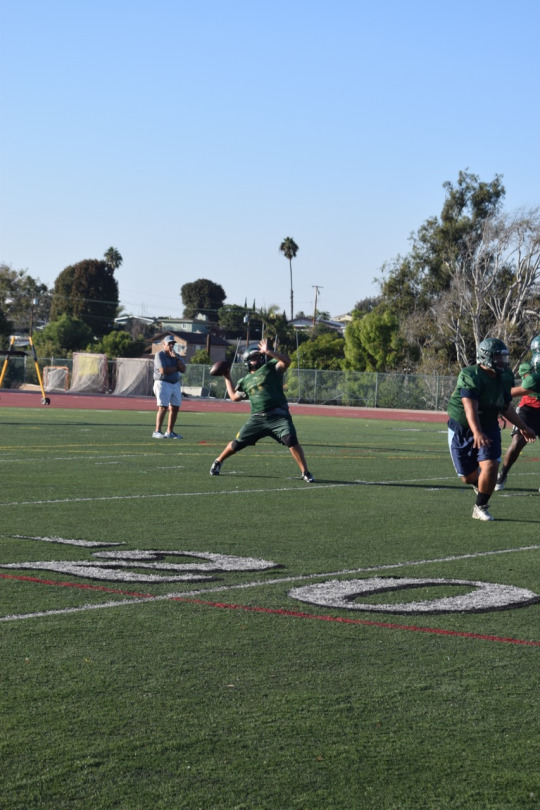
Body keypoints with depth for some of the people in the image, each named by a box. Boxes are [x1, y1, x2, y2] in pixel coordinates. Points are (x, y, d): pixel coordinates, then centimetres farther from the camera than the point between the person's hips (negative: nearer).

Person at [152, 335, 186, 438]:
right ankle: (157, 432, -15)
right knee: (163, 407, -14)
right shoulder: (159, 355, -6)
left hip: (175, 384, 7)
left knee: (175, 408, 5)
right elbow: (163, 370, -18)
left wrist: (176, 358, -11)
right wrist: (176, 368, -5)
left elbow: (183, 369, 1)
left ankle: (170, 432, 12)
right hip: (163, 383, -7)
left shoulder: (176, 356, 14)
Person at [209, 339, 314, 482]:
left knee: (291, 440, -25)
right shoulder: (245, 381, 18)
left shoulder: (270, 367, 5)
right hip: (257, 418, 4)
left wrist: (268, 351, -17)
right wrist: (227, 378, 30)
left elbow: (286, 361, -13)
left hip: (278, 415, -4)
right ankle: (218, 462, 35)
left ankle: (305, 473, -14)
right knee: (237, 443, 9)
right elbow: (234, 397, 29)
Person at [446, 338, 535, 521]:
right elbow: (470, 408, -35)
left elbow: (506, 408, 15)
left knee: (490, 466, -18)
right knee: (468, 476, 2)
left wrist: (522, 427, 24)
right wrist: (477, 433, -49)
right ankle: (478, 482, 41)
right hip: (462, 429, -4)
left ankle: (480, 508, 0)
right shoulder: (470, 376, -23)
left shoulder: (504, 378, 0)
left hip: (488, 428, 4)